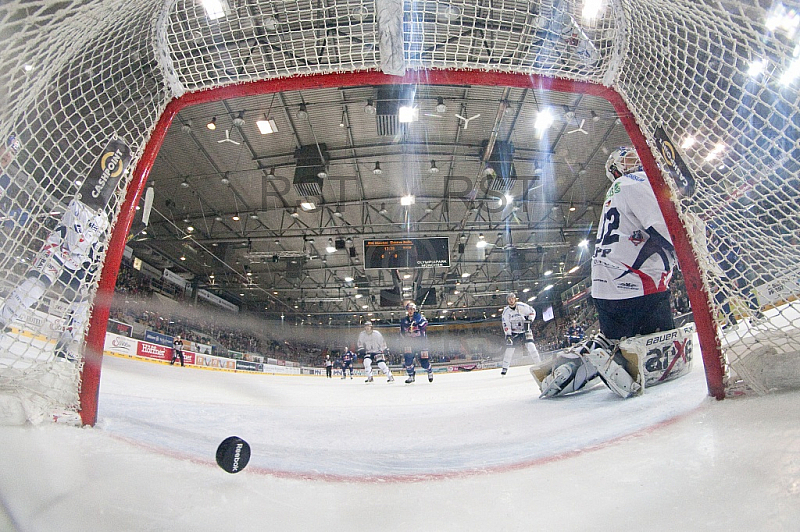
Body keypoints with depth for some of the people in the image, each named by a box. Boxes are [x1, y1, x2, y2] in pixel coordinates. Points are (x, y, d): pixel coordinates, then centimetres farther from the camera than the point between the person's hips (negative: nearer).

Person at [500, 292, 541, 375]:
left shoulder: (522, 306, -13)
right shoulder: (506, 311, -8)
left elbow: (532, 312, -1)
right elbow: (505, 324, -7)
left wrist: (529, 319, -16)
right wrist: (508, 335, -15)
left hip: (525, 330, -1)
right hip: (514, 332, 1)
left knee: (530, 345, -17)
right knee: (510, 348, -6)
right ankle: (505, 368, 2)